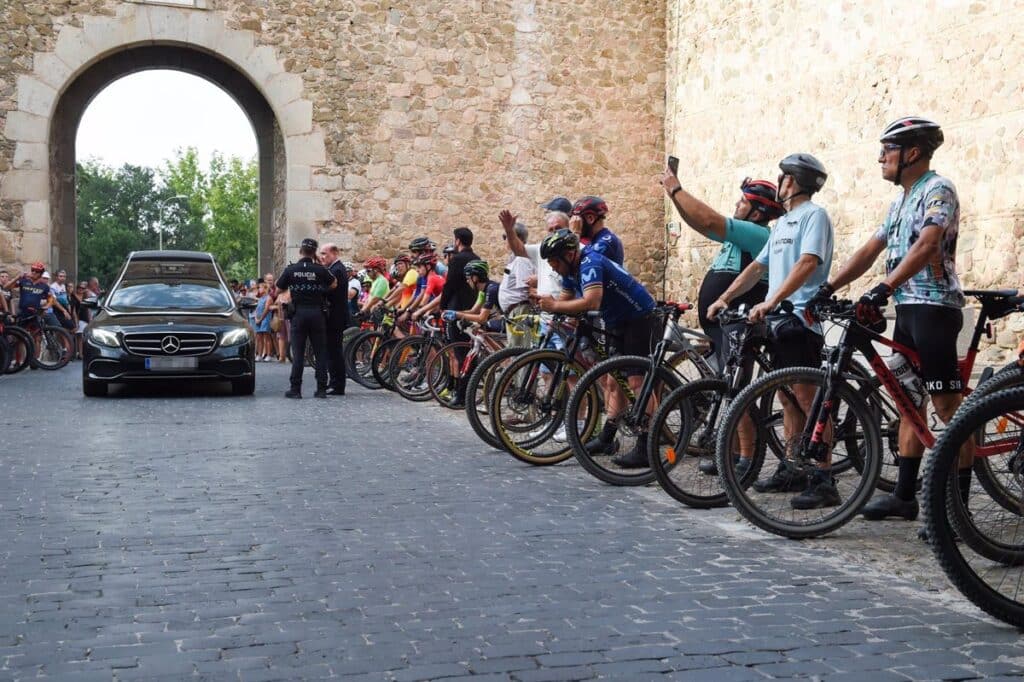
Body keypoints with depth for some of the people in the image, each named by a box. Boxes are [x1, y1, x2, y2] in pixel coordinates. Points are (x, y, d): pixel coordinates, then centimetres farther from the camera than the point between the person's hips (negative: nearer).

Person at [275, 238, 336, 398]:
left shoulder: (290, 270, -1)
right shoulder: (320, 269, -3)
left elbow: (278, 289, 8)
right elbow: (333, 284, 9)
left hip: (298, 314, 0)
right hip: (317, 313, 0)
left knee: (298, 352, 3)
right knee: (320, 352, 5)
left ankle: (295, 388, -1)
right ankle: (321, 388, 4)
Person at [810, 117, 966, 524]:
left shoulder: (937, 190, -10)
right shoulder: (901, 200, 19)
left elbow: (926, 246, -26)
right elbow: (870, 250, 19)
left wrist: (883, 290, -36)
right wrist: (828, 288, 10)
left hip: (934, 307, -10)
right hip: (907, 308, 10)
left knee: (947, 405, -9)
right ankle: (905, 495, 17)